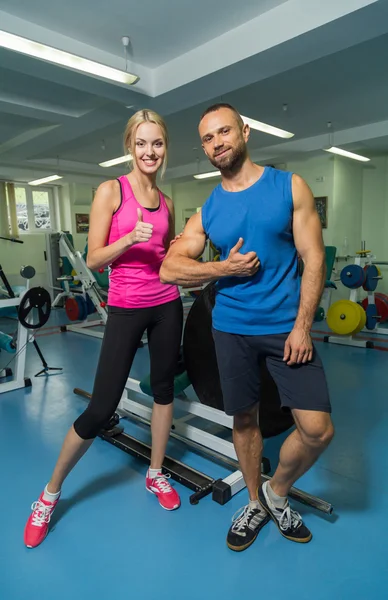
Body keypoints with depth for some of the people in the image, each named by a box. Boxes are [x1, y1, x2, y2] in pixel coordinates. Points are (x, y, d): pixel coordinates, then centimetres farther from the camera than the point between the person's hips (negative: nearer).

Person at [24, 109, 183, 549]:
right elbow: (93, 260, -9)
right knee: (100, 410, -3)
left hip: (166, 304, 6)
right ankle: (50, 492, 21)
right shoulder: (111, 191, -5)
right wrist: (130, 237, -23)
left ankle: (155, 474, 36)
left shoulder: (166, 202, 10)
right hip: (125, 308, -5)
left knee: (163, 388, 14)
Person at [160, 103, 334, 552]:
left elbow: (314, 259, -4)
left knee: (317, 430, -6)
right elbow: (170, 269, 0)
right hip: (231, 329, 2)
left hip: (286, 327, -1)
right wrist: (226, 268, -14)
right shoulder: (207, 210, 5)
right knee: (244, 419, 12)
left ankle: (277, 491, 25)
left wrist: (301, 326, -11)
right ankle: (256, 503, 37)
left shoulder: (290, 187, 0)